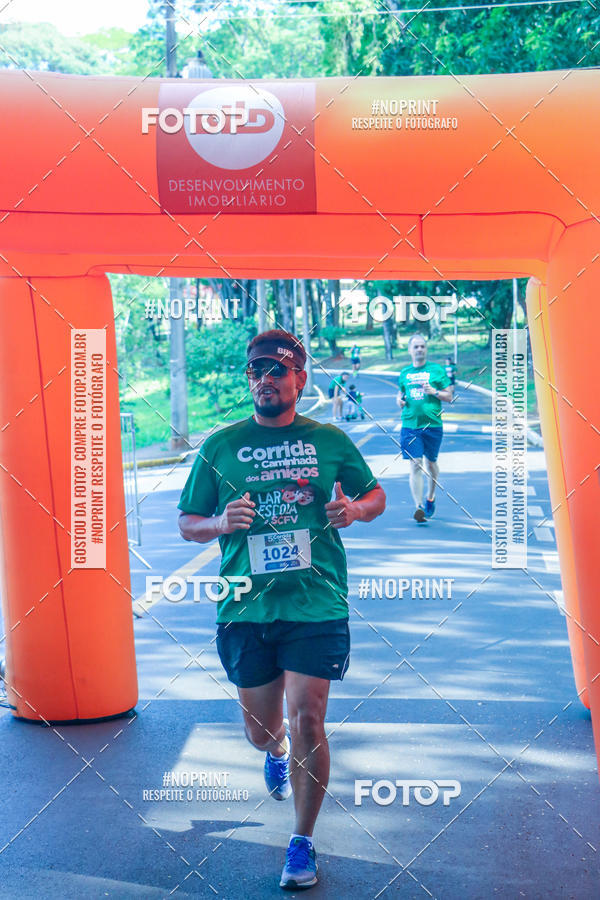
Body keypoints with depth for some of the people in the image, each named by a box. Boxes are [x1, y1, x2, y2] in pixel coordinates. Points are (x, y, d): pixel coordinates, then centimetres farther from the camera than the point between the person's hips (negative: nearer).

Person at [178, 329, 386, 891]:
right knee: (260, 728, 14)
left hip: (317, 607, -1)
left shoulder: (330, 441, 4)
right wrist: (220, 523, -14)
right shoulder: (220, 446, 4)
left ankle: (303, 842, 12)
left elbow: (375, 494, 16)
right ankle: (277, 753, 53)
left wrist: (354, 509, -7)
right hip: (246, 611, 2)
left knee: (307, 722, -7)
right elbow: (186, 524, 8)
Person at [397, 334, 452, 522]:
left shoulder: (436, 370, 3)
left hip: (432, 424, -1)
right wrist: (400, 400, 3)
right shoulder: (404, 373, 11)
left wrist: (434, 392, -15)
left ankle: (431, 497, 38)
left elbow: (449, 397, 3)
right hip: (410, 425, 1)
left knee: (431, 462, 13)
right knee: (415, 465, -9)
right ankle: (419, 507, -13)